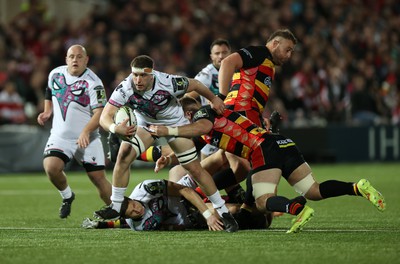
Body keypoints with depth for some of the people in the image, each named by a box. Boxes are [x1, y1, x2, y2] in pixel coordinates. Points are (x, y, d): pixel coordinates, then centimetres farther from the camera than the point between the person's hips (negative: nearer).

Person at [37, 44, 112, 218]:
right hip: (60, 137, 3)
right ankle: (67, 196, 6)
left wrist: (86, 131, -35)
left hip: (87, 139, -3)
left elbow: (100, 112, -20)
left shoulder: (93, 82, -13)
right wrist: (47, 112, 12)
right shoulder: (55, 74, 4)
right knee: (51, 167, -22)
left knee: (99, 178, -5)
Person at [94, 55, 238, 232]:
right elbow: (105, 117, -33)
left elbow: (194, 85, -13)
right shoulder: (124, 89, -31)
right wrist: (116, 129, -56)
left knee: (195, 169, -5)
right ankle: (115, 208, -5)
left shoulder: (168, 83, -34)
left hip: (175, 124, -2)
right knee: (124, 156, -19)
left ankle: (223, 212, 7)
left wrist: (213, 99, 3)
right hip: (145, 124, 2)